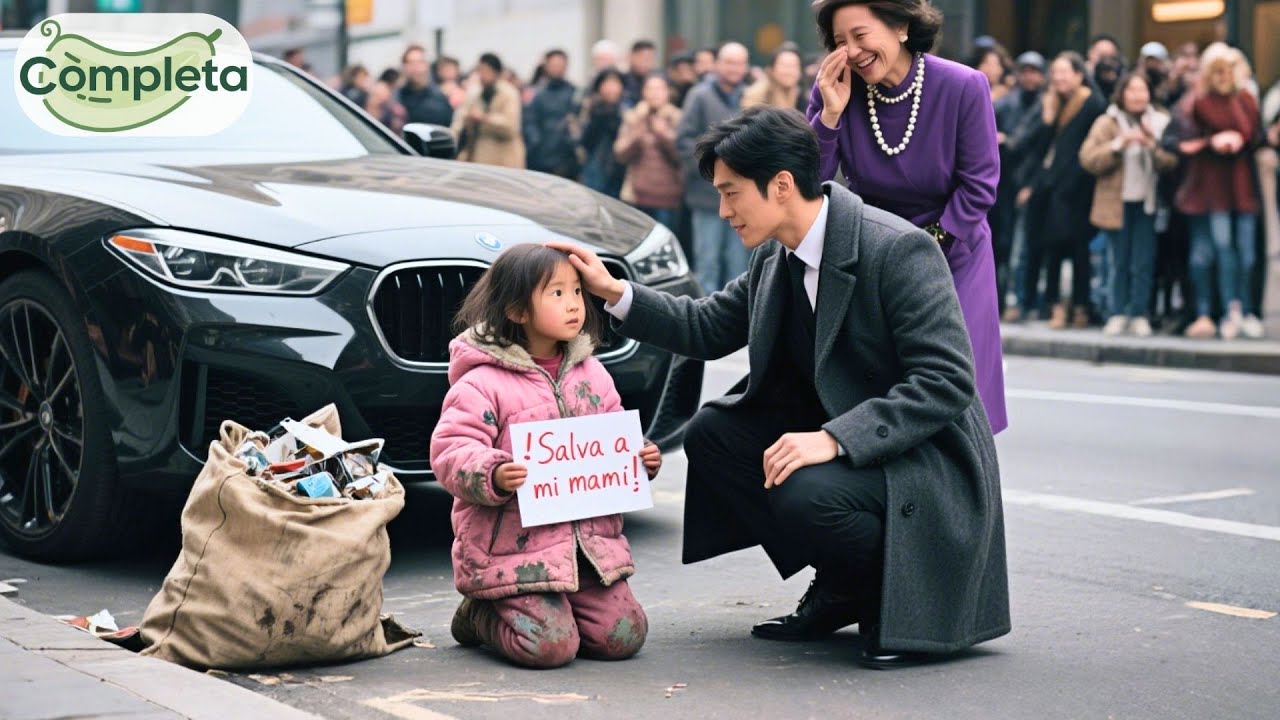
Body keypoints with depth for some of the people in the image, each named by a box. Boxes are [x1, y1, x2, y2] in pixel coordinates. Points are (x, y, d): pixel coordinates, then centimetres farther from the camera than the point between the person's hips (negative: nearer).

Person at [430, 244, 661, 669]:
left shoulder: (591, 375, 11)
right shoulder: (483, 383, -9)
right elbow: (451, 451, -15)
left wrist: (641, 459, -1)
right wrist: (492, 475, -33)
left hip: (589, 539, 6)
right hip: (514, 545, -6)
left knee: (624, 636, -3)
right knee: (550, 645, -17)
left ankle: (546, 610, 23)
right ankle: (478, 615, 13)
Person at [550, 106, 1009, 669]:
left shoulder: (899, 249, -22)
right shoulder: (776, 257, 4)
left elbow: (946, 382, -27)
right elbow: (708, 328, 17)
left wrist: (835, 438, -34)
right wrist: (614, 292, 4)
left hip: (926, 462, -9)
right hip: (838, 438, 9)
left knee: (805, 495, -33)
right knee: (711, 432, 1)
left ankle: (903, 597, -2)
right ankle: (840, 587, 8)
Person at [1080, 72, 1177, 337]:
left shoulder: (1160, 122, 7)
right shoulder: (1107, 123, 3)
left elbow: (1172, 161, -3)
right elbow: (1088, 159, -9)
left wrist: (1152, 145, -19)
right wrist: (1119, 144, -18)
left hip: (1147, 202, 1)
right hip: (1117, 203, -1)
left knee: (1144, 263, -1)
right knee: (1119, 262, 4)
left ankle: (1140, 315, 6)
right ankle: (1118, 313, 11)